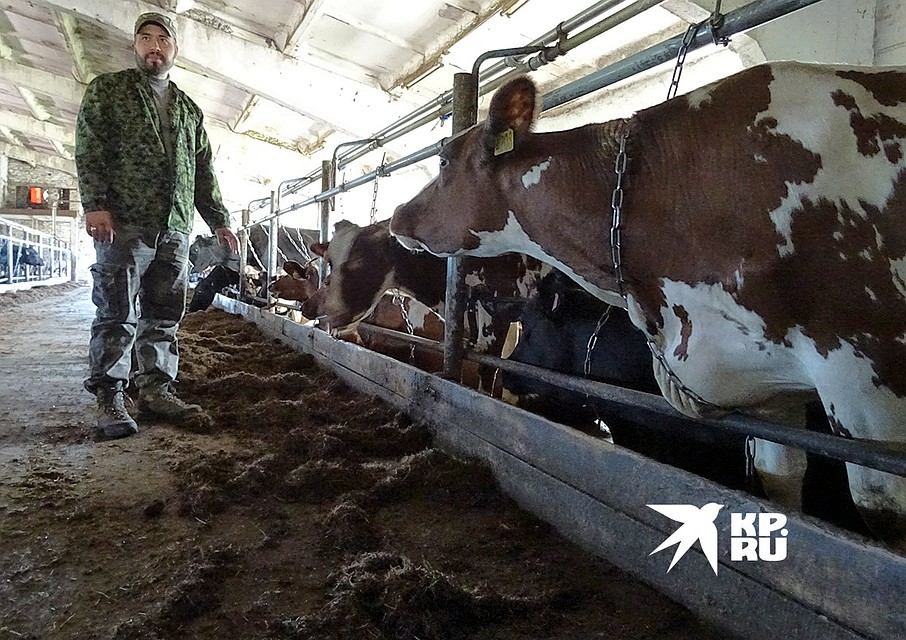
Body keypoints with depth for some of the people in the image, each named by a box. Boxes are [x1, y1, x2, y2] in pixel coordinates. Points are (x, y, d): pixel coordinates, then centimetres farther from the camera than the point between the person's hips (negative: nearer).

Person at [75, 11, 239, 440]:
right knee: (118, 315, -5)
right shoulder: (107, 90, 11)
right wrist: (95, 204, -13)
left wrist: (218, 220, 15)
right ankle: (109, 398, 0)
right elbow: (88, 149, 0)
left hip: (175, 228, 5)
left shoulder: (189, 109, 23)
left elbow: (204, 172, 23)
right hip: (123, 223, -4)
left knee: (164, 317, 5)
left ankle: (156, 390, 11)